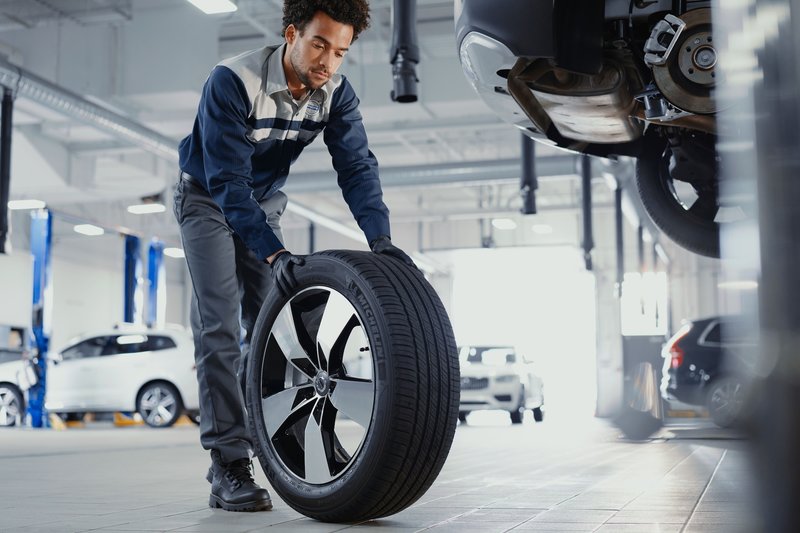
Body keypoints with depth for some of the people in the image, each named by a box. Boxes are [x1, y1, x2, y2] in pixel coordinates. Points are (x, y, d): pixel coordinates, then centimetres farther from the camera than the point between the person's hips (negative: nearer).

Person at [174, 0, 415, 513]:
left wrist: (380, 238, -39)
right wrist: (275, 254, -47)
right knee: (220, 325, -15)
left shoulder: (336, 92, -15)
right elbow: (226, 181, -36)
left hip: (264, 202, 5)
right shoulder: (232, 81, -32)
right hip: (208, 198, -5)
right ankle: (229, 467, -16)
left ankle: (249, 438, 13)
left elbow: (356, 166, -21)